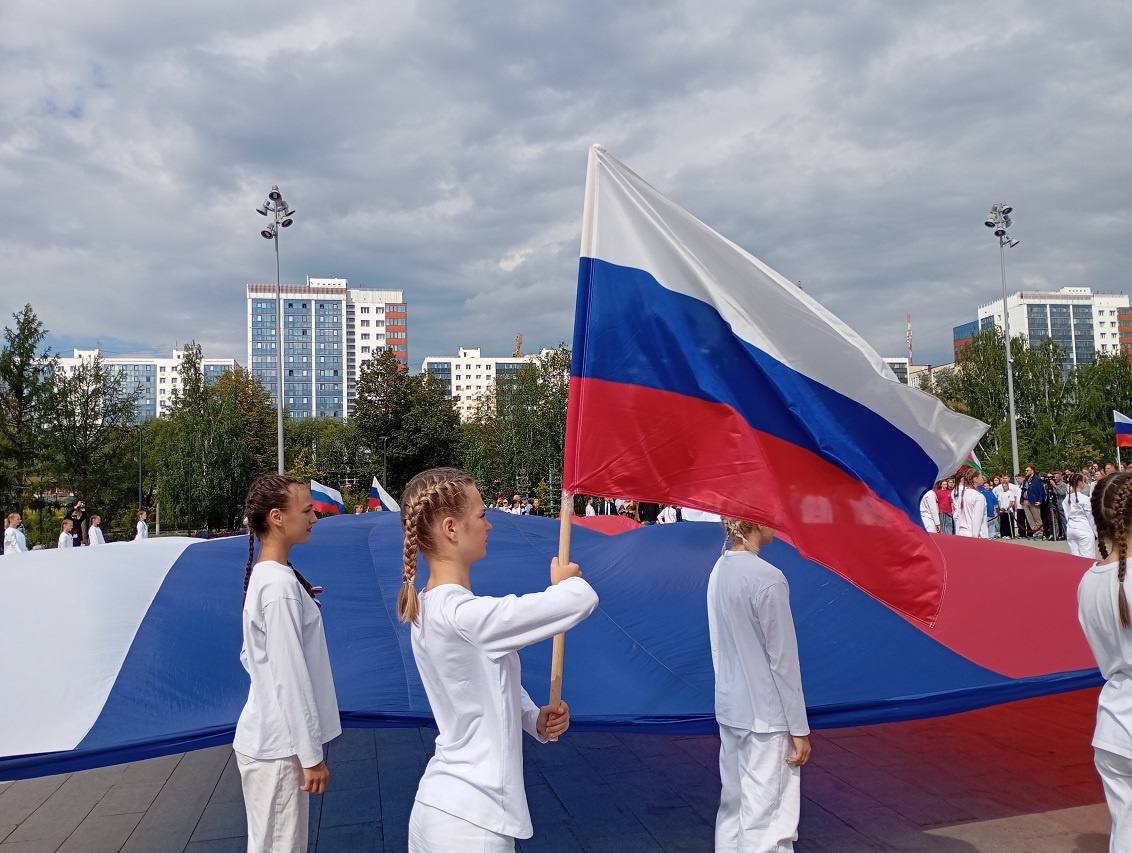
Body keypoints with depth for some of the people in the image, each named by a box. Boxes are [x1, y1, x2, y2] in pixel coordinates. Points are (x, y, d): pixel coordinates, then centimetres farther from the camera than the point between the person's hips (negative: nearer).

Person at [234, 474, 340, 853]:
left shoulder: (264, 576, 6)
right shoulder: (281, 584, -22)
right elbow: (290, 678, -21)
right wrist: (311, 755, -16)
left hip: (266, 739, 9)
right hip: (278, 747, -9)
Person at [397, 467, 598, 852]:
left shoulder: (431, 608, 3)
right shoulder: (463, 615, -27)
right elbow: (583, 599, -28)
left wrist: (535, 718, -3)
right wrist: (567, 579, -5)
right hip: (470, 821, -9)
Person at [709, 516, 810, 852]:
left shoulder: (719, 570, 3)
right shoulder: (767, 579, -19)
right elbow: (783, 662, -15)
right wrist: (799, 729, -7)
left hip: (729, 709, 8)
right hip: (765, 717, -8)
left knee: (732, 808, 17)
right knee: (766, 822, 2)